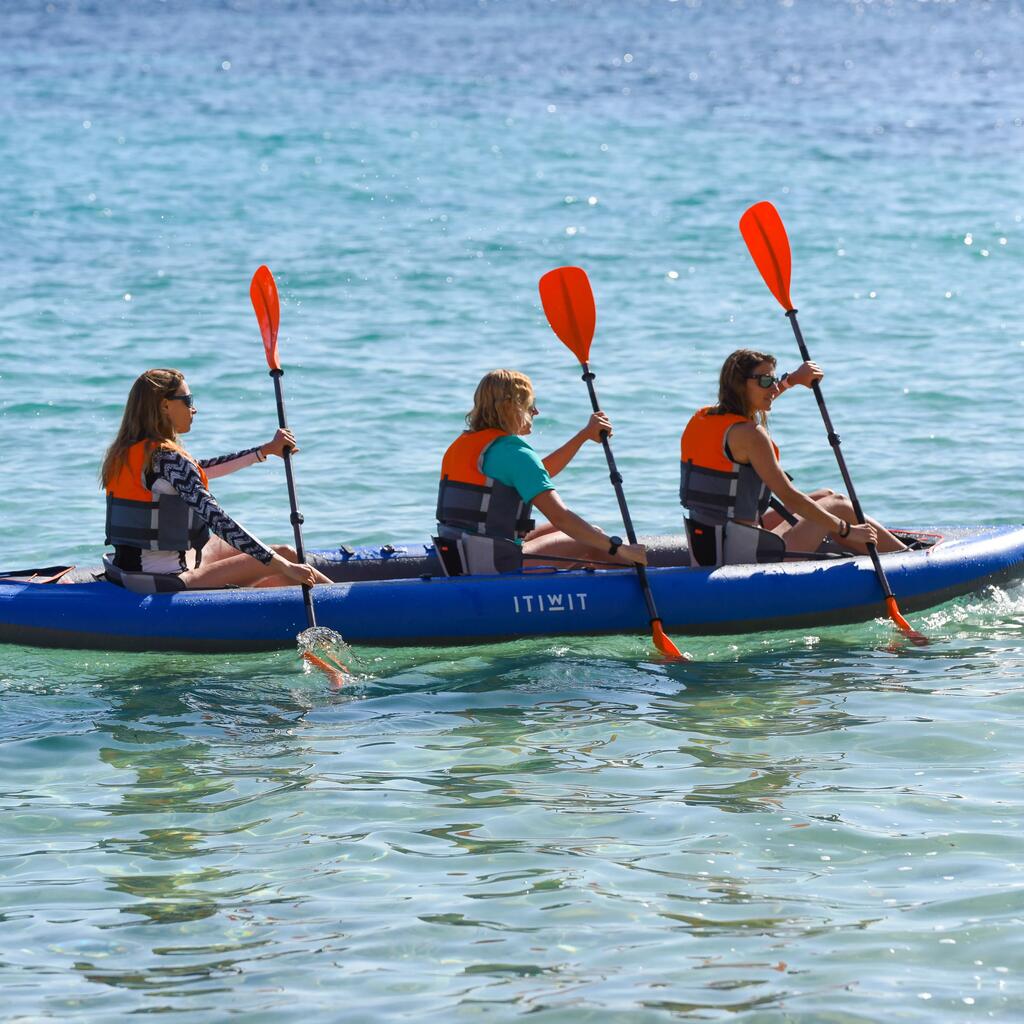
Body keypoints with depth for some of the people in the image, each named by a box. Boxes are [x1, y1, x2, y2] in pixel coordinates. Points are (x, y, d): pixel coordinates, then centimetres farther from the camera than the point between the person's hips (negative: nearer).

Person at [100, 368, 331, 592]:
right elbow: (216, 519, -23)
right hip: (167, 581, -10)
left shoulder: (125, 452, 10)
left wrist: (267, 449, 25)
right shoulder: (167, 459, -18)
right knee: (285, 556, -2)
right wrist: (284, 565, -23)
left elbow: (201, 470, 22)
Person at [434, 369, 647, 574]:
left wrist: (585, 434, 26)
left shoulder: (461, 444, 13)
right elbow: (559, 516, -22)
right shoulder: (515, 452, -14)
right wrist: (619, 548, -19)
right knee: (592, 541, 5)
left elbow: (539, 473, 25)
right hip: (496, 567, -9)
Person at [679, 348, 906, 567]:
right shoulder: (748, 433, -19)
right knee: (837, 505, 11)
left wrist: (793, 378, 34)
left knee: (825, 496, 24)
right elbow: (788, 496, -16)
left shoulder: (701, 419, 7)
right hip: (742, 553, -9)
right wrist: (847, 530, -7)